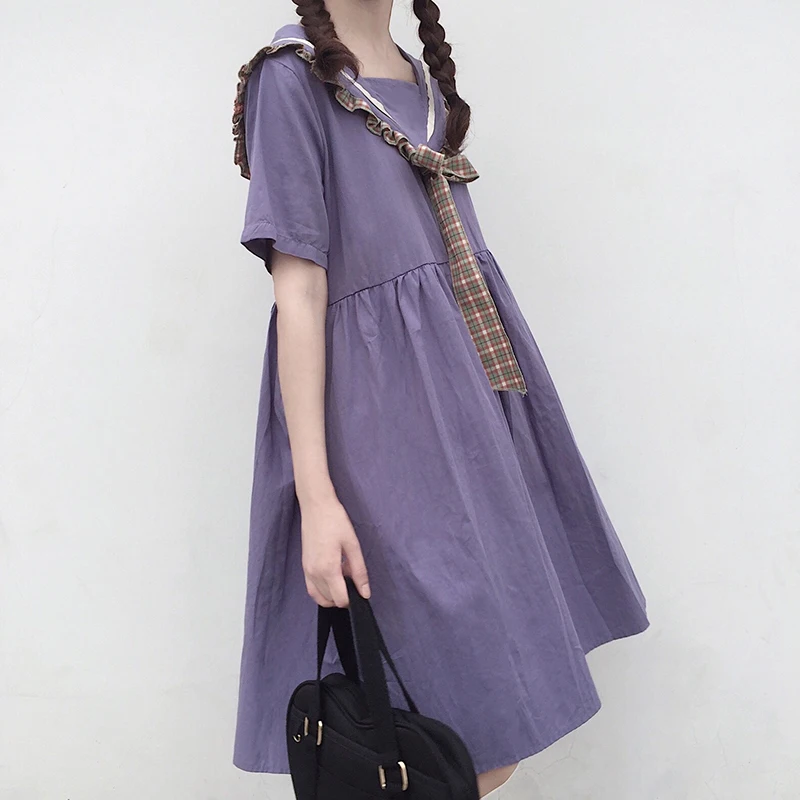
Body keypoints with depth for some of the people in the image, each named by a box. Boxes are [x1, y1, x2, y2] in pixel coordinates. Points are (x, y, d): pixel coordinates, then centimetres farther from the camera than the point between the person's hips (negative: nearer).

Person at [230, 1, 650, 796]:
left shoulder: (426, 75, 18)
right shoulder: (293, 77, -4)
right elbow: (298, 290, -12)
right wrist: (315, 493, -19)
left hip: (473, 394, 8)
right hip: (384, 409, -7)